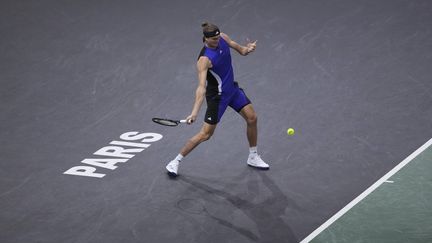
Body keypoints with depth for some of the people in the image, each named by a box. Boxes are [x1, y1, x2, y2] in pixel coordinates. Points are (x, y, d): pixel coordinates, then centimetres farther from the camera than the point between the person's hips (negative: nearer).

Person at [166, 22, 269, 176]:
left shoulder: (223, 38, -10)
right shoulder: (204, 59, -31)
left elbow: (240, 50, 5)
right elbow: (201, 87, -38)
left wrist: (247, 49, -21)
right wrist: (194, 112, -49)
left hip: (232, 88, 7)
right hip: (217, 96, -7)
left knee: (252, 118, 7)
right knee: (205, 134, -5)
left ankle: (253, 158, 27)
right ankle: (175, 162, 9)